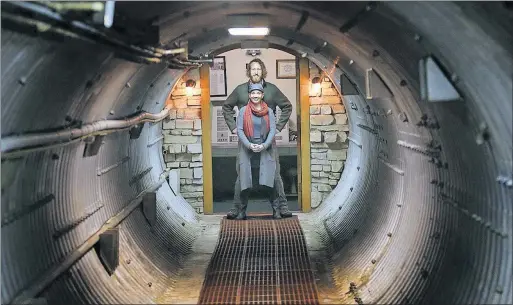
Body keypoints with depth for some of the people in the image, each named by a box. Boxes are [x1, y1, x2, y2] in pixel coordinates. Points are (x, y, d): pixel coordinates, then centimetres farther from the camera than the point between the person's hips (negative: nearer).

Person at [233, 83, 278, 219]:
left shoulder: (268, 112, 7)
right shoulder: (243, 111, 5)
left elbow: (273, 130, 1)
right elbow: (239, 130, -1)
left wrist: (264, 145, -13)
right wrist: (249, 145, -14)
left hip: (265, 151, 0)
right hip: (247, 150, 0)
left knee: (267, 181, -8)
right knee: (245, 182, 0)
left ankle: (275, 209, 5)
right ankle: (242, 210, 12)